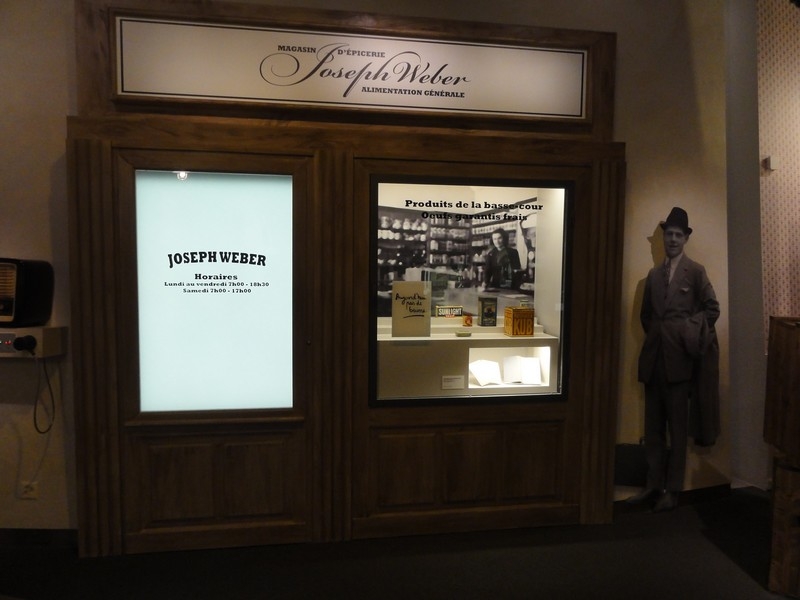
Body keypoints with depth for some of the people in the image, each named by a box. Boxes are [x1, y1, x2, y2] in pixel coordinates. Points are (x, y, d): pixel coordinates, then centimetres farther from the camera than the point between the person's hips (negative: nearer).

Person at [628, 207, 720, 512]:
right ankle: (653, 484, 19)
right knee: (653, 426, 9)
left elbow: (712, 308, 0)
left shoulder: (696, 271, 2)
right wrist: (655, 334, 6)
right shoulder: (653, 274, 15)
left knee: (678, 426, 3)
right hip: (653, 358, 5)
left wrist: (690, 332, -7)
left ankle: (672, 490, 12)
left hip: (679, 358, -5)